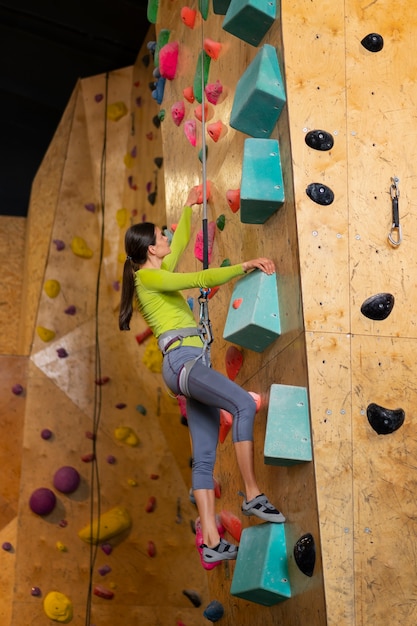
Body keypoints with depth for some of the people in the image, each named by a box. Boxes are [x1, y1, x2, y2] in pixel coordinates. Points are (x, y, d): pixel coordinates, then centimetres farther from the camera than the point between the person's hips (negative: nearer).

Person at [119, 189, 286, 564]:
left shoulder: (160, 272, 25)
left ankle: (212, 542, -4)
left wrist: (189, 207, 46)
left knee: (205, 457, 1)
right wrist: (246, 265, -7)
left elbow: (182, 241, 41)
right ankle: (253, 496, -26)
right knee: (245, 404, -28)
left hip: (193, 365, 10)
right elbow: (200, 279, -11)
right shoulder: (147, 277, -1)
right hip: (182, 360, -10)